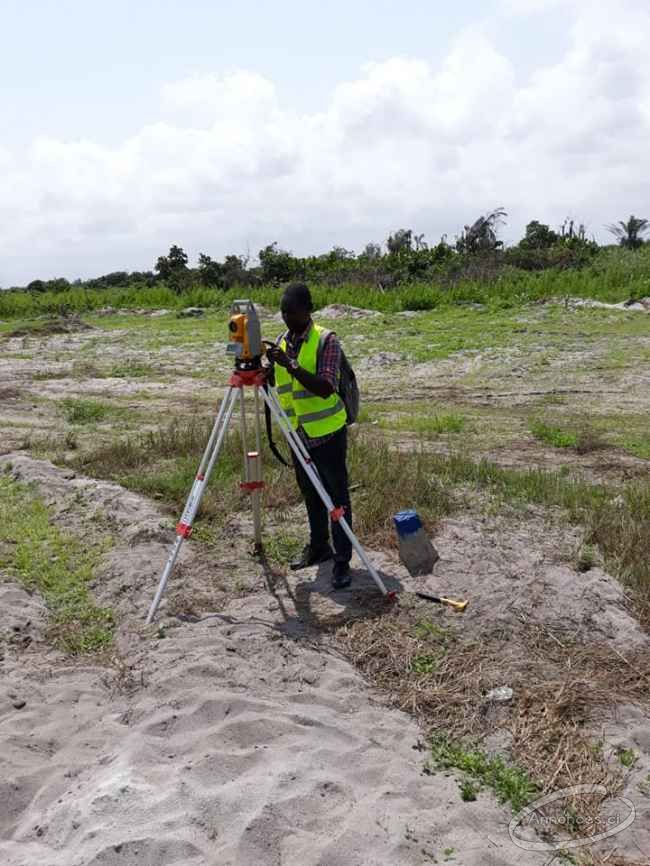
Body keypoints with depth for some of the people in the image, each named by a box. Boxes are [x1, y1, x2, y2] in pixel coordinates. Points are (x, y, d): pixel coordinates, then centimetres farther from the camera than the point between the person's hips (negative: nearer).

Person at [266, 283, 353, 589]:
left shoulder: (326, 340, -13)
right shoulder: (281, 343, 8)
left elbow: (326, 388, -25)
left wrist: (291, 364, -30)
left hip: (327, 433, -7)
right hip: (298, 434, 7)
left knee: (337, 496, 1)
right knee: (310, 495, 18)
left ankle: (343, 560, 8)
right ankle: (318, 547, 33)